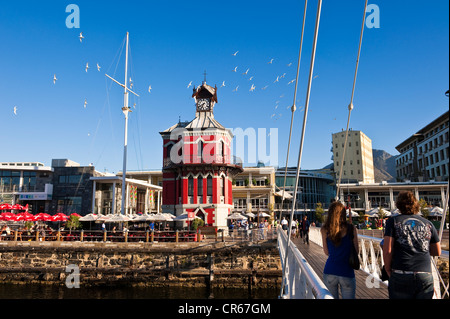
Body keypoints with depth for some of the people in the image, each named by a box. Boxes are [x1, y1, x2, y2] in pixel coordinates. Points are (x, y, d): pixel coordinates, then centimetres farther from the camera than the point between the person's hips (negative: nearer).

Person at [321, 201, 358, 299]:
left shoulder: (325, 230, -4)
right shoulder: (351, 229, -6)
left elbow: (327, 252, 4)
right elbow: (356, 251, 2)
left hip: (330, 272, 1)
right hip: (347, 272, -1)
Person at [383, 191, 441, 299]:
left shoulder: (393, 221, 1)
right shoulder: (428, 224, 11)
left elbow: (387, 250, -7)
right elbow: (437, 252, 17)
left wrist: (388, 270, 6)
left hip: (400, 275, -2)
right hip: (425, 276, 3)